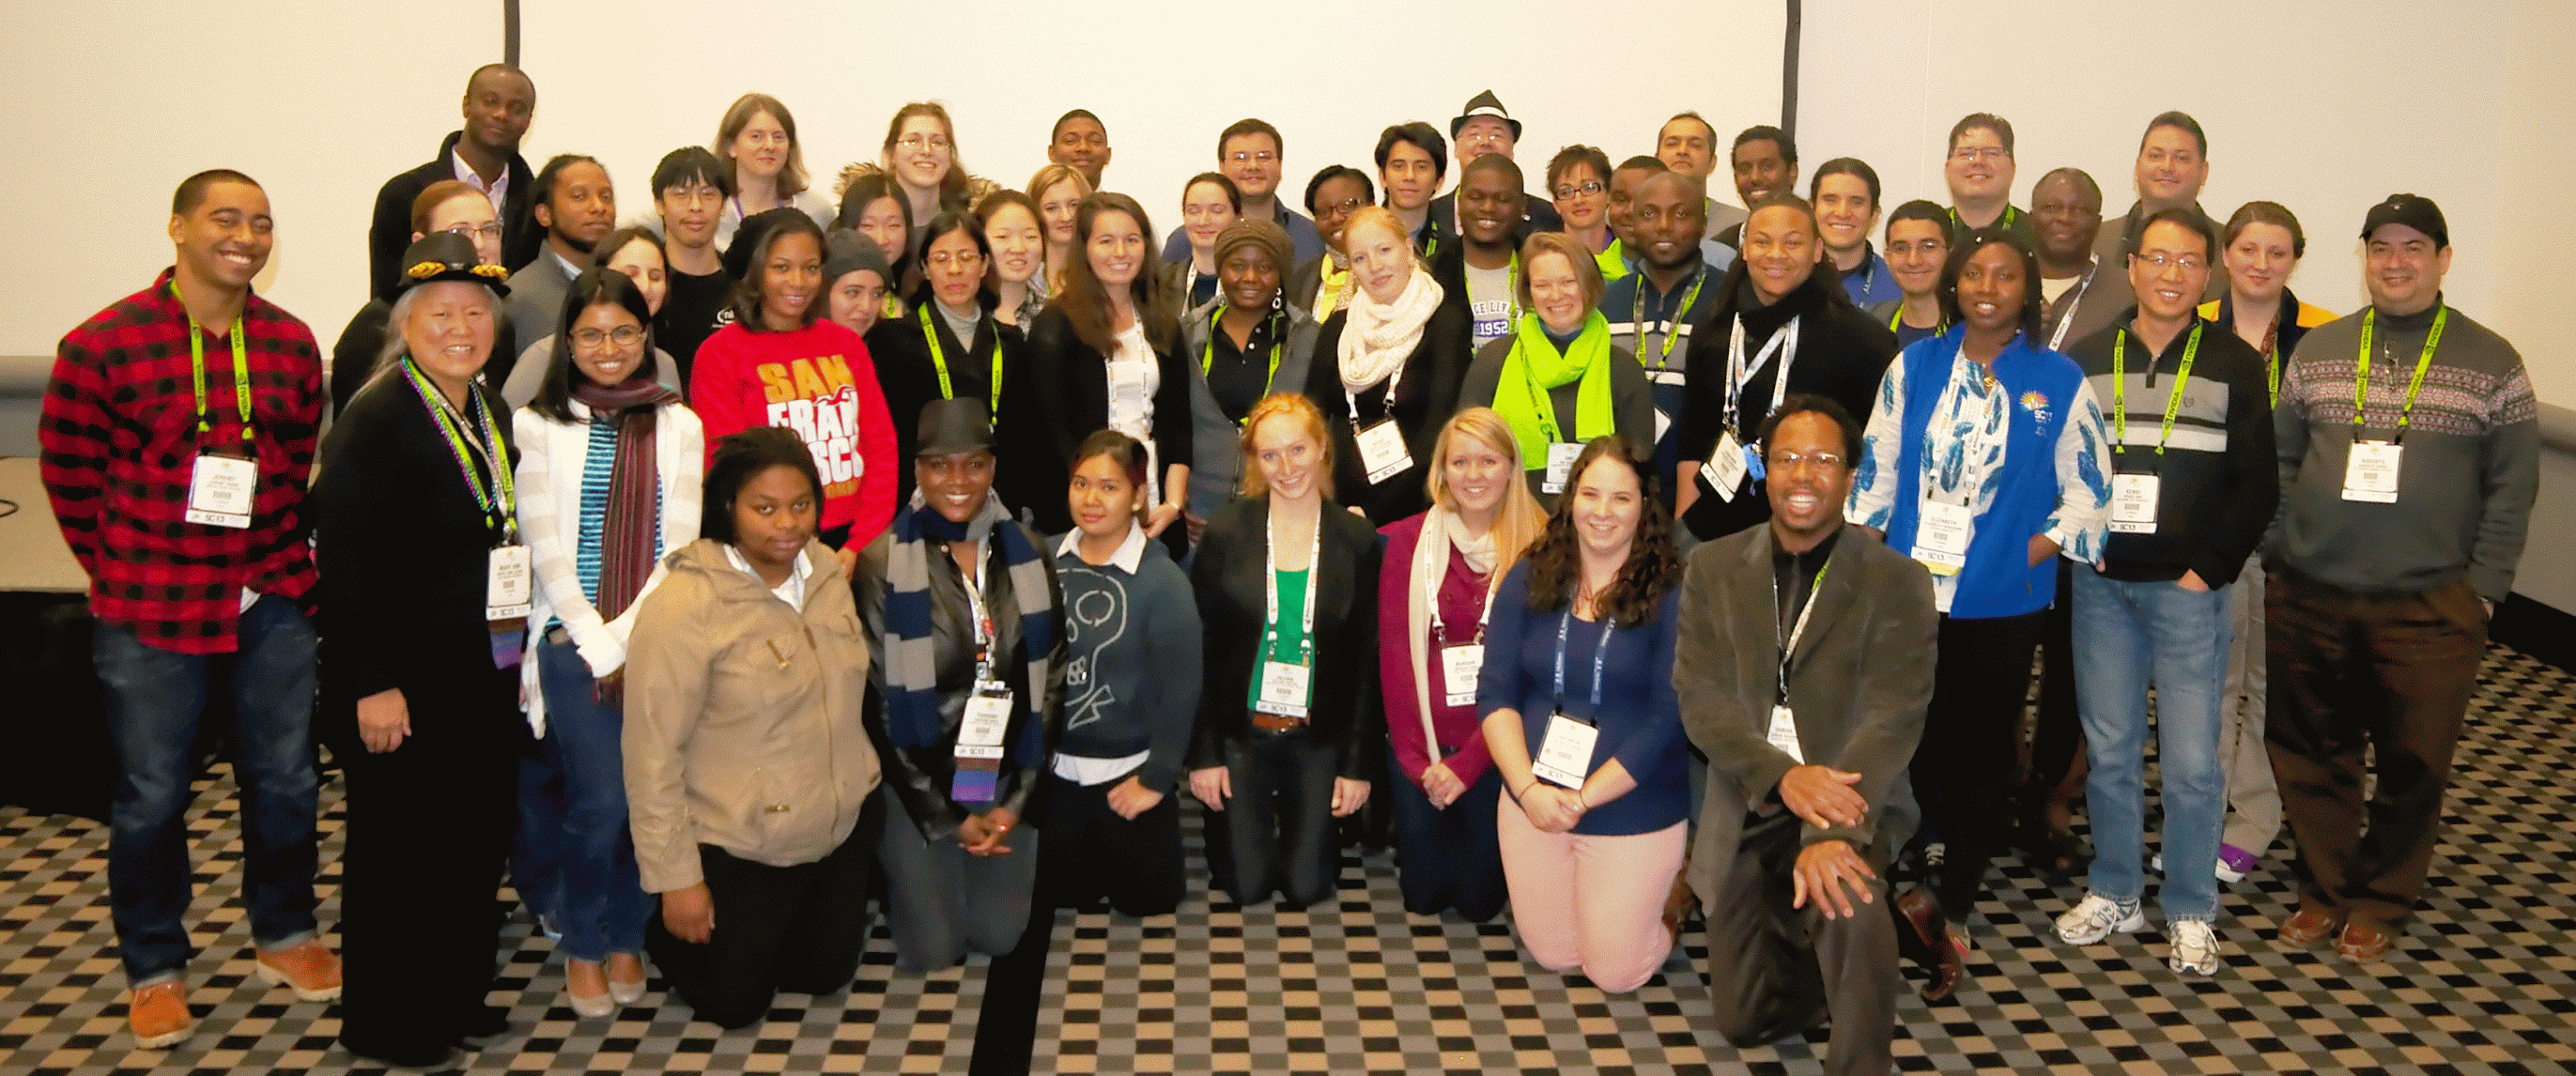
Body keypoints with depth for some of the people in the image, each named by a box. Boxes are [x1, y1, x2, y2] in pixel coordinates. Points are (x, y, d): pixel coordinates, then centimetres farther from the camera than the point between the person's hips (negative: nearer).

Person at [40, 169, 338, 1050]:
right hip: (150, 614, -3)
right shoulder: (102, 345, -9)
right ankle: (154, 970, 25)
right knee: (152, 796, 8)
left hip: (272, 606, 3)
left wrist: (281, 560, 9)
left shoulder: (292, 344, 2)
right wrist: (127, 573, 4)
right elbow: (70, 474, -1)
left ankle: (285, 936, 33)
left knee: (284, 779, 13)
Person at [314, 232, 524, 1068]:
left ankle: (460, 999, 31)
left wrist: (517, 651, 16)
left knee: (478, 842, 16)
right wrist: (373, 684, -22)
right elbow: (342, 559, -19)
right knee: (400, 852, 4)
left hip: (486, 678, 8)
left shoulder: (491, 413, 10)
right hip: (406, 685, -8)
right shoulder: (375, 419, -14)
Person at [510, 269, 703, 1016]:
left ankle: (626, 940, 19)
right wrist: (600, 647, -7)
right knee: (598, 806, -10)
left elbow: (681, 544, 2)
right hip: (575, 642, -1)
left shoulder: (678, 426, 9)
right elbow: (545, 548, -1)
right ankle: (581, 947, 13)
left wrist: (631, 640, -8)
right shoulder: (540, 426, 5)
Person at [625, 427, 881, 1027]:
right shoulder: (684, 605, -23)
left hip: (846, 825, 6)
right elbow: (651, 751, -21)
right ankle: (658, 930, 36)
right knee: (732, 1004, 9)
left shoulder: (827, 571, -1)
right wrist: (673, 876, -18)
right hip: (741, 852, -6)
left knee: (825, 977, 19)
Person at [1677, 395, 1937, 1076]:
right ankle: (1847, 953, 37)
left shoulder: (1899, 584, -7)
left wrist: (1832, 834, -33)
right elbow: (1698, 696, -7)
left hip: (1849, 799, -3)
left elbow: (1892, 719, -17)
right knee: (1746, 1021, 8)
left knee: (1843, 894, -37)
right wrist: (1783, 775, -25)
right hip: (1748, 812, 3)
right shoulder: (1712, 569, 2)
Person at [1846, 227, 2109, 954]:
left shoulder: (2059, 382, -1)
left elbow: (2087, 493, 2)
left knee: (1982, 754, 9)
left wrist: (2032, 556, -8)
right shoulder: (1914, 366, 4)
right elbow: (1876, 471, 6)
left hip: (2002, 604, -1)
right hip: (1908, 595, 1)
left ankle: (1954, 903, 25)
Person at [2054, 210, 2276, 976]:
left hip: (2189, 589, -2)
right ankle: (2114, 892, 22)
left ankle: (2191, 912, 14)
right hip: (2102, 586, 2)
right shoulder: (2086, 360, 8)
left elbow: (2258, 486, 1)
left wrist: (2208, 568, -6)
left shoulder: (2235, 365, 2)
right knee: (2109, 749, 8)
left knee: (2191, 760, 0)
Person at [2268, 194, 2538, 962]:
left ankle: (2380, 901, 23)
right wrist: (2278, 554, 1)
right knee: (2312, 758, 10)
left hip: (2429, 610, -2)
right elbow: (2278, 458, 10)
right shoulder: (2318, 349, 8)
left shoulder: (2490, 362, 2)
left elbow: (2512, 487, 1)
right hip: (2309, 600, 2)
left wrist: (2482, 591, -5)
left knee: (2412, 766, 6)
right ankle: (2325, 889, 26)